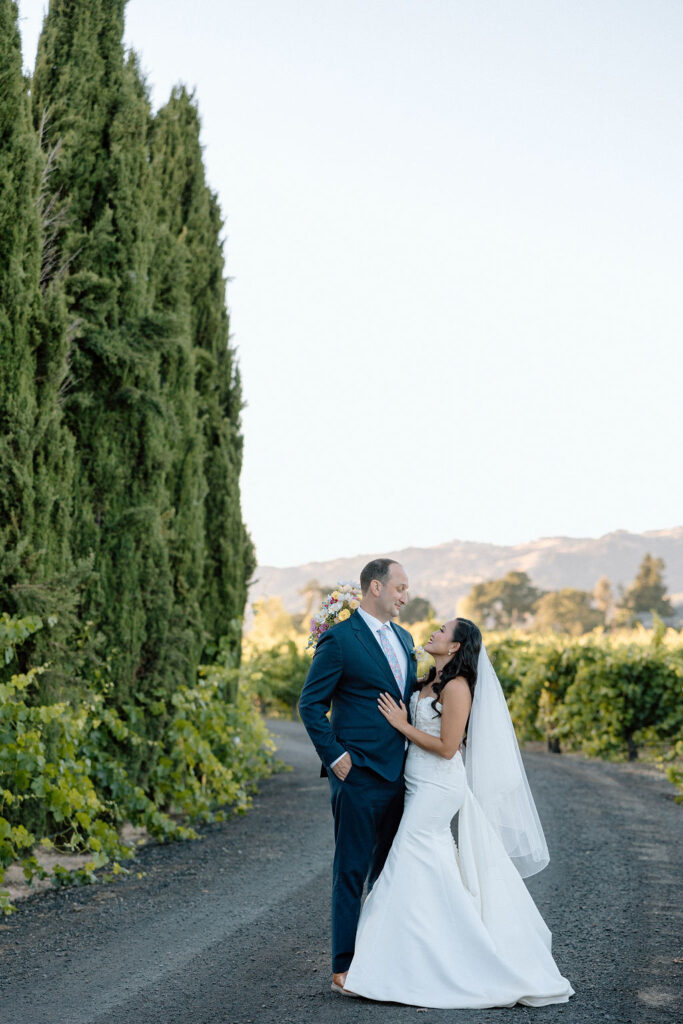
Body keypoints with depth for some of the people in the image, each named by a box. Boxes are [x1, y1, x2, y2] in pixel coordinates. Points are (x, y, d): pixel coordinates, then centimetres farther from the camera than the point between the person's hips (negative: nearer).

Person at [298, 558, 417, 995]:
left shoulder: (404, 638, 14)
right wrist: (334, 756, -14)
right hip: (359, 774, -7)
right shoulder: (340, 639, -10)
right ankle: (344, 967, 5)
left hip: (400, 774, 7)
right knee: (352, 872, -2)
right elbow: (311, 704, -9)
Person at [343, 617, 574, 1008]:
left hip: (438, 787, -9)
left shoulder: (457, 687, -16)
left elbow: (447, 747, -19)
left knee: (408, 868, -7)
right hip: (421, 785, 9)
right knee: (435, 868, 12)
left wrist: (401, 724, -15)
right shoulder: (430, 682, 11)